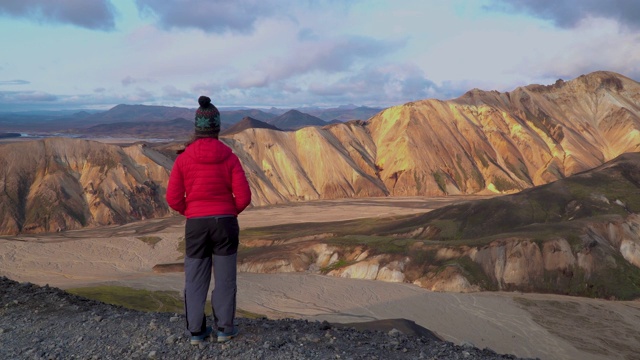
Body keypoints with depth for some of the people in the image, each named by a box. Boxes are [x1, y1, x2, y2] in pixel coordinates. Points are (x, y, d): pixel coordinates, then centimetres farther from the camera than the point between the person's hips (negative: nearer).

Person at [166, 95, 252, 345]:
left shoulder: (183, 158, -6)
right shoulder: (229, 157, -6)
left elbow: (173, 198, -4)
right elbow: (244, 197, -9)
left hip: (196, 226, 1)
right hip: (225, 224, 0)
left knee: (195, 279, 12)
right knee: (225, 277, 11)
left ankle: (196, 331, 17)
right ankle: (224, 328, 18)